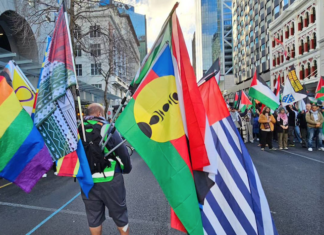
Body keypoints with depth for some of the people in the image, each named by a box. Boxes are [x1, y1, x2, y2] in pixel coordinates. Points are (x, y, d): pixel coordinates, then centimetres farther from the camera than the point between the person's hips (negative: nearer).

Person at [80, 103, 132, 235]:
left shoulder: (77, 131, 3)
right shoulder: (108, 128, -10)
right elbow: (122, 152, -8)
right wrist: (127, 169, 9)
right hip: (110, 180, -3)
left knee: (93, 218, 19)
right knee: (119, 215, 15)